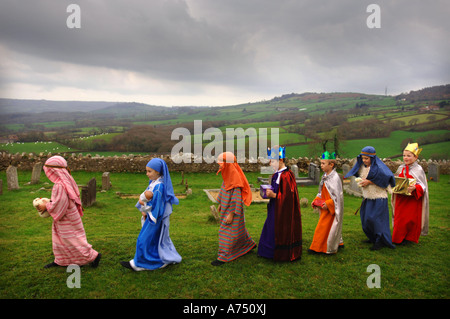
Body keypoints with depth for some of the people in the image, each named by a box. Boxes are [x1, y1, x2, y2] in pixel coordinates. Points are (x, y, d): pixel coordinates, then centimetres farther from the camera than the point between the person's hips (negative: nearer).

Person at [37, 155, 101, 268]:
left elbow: (59, 203, -26)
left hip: (67, 219, -10)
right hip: (64, 218, 10)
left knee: (71, 240, 0)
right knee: (59, 238, 21)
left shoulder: (60, 185, -27)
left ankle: (93, 256, 6)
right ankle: (59, 260, 35)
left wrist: (46, 206, -12)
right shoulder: (66, 181, 4)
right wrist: (49, 202, 9)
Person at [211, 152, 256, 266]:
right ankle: (249, 244, 43)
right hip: (226, 208, 9)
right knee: (238, 229, 23)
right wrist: (220, 203, 22)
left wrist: (231, 215, -22)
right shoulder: (227, 176, 1)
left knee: (226, 232, -3)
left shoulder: (235, 180, -27)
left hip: (233, 210, -9)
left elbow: (237, 199, -25)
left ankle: (223, 257, 8)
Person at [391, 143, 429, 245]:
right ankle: (398, 238, 22)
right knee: (399, 219, 8)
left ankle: (409, 238, 20)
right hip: (400, 199, 5)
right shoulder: (401, 168, 7)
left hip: (413, 200, -5)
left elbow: (422, 186, -10)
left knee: (410, 220, 2)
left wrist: (414, 187, -30)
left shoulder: (418, 169, -8)